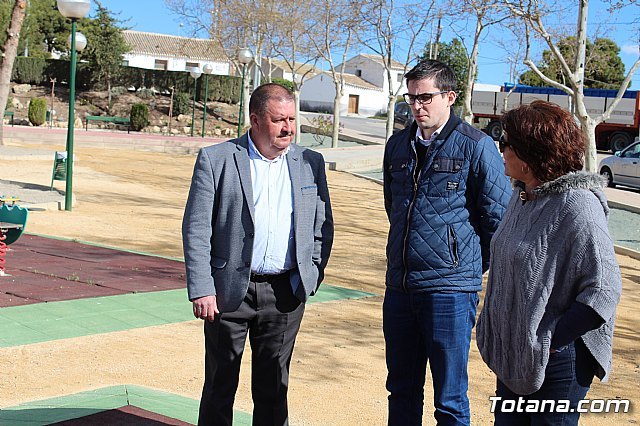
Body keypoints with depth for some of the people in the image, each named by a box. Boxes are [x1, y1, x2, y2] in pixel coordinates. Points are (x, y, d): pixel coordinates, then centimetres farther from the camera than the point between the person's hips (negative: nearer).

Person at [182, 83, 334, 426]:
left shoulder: (310, 163, 6)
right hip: (228, 291, -2)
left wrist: (309, 278, 1)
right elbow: (196, 228, -6)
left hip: (285, 293, 2)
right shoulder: (215, 160, -4)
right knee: (220, 384, 9)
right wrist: (201, 290, -11)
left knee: (273, 386, 12)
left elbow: (323, 227, 11)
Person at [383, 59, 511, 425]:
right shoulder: (398, 145, 10)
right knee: (401, 391, 16)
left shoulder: (476, 146, -8)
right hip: (399, 286, 6)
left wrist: (472, 267, 4)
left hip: (451, 289, -6)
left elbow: (499, 216, -4)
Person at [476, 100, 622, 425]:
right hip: (514, 349, 9)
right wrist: (495, 331, 12)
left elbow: (604, 290, -22)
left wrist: (552, 340, -20)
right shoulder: (523, 195, 5)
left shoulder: (578, 206, -22)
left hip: (557, 359, -8)